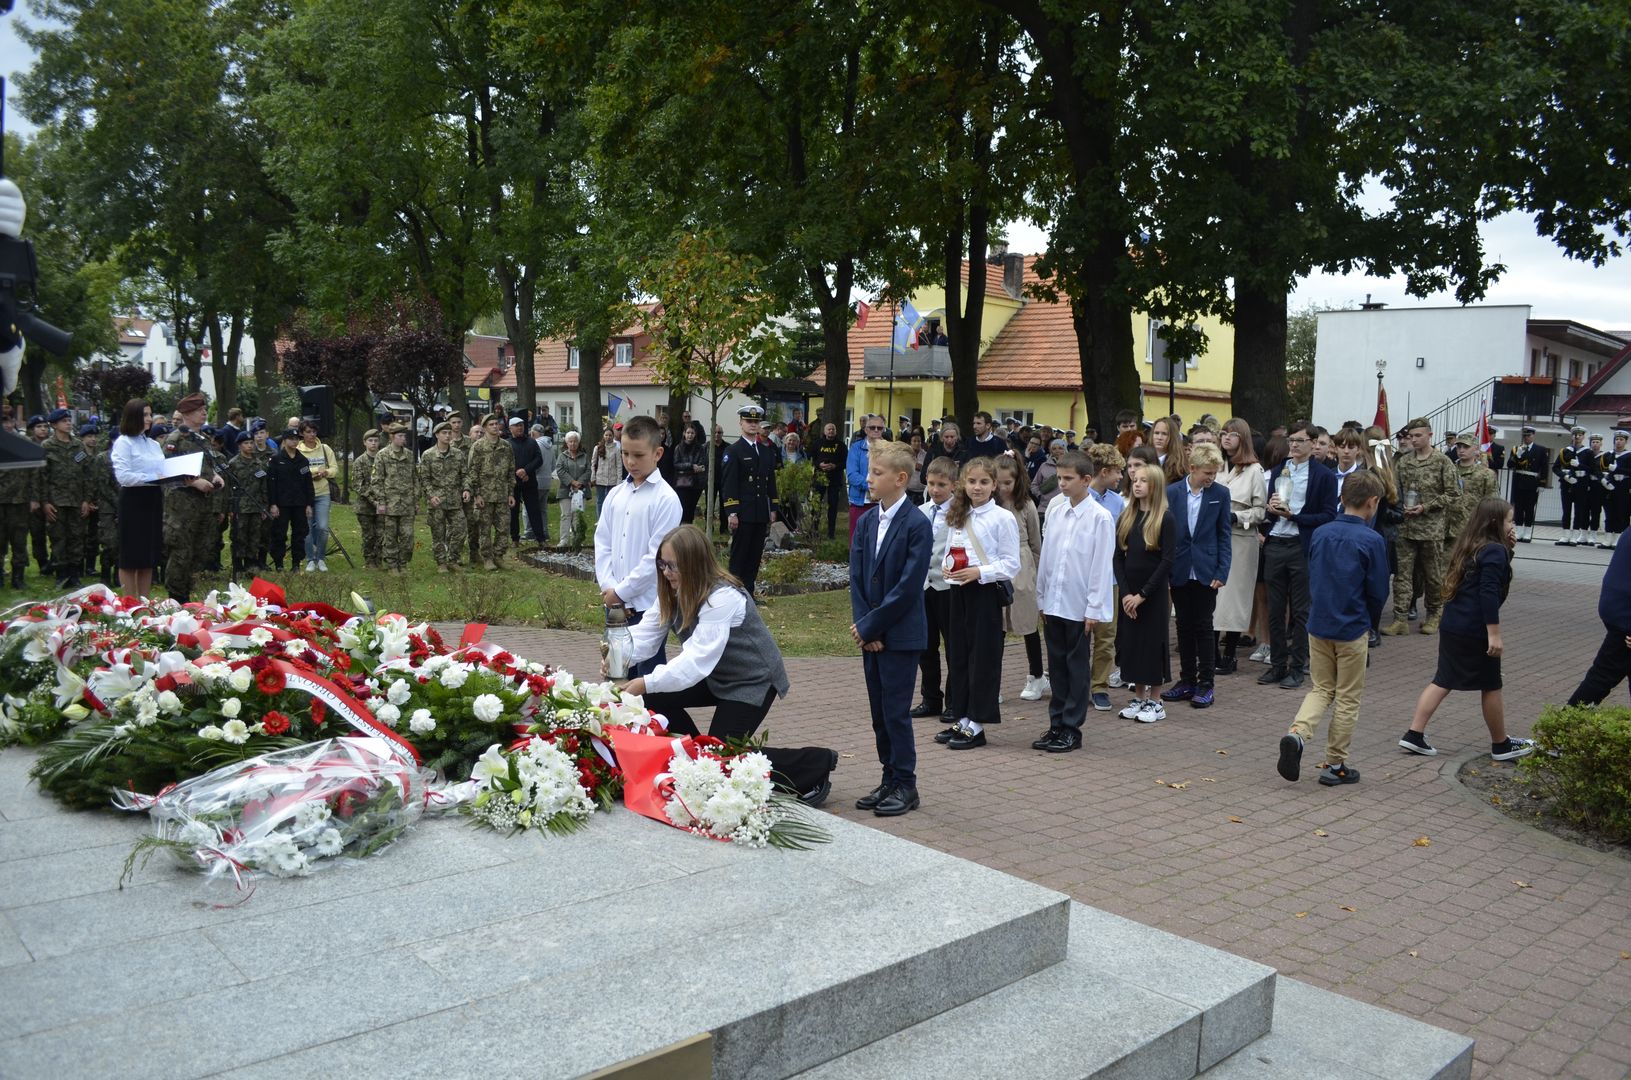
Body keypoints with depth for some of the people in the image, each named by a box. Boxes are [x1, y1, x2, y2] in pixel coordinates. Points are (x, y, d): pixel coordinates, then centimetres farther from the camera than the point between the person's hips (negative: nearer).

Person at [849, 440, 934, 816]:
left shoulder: (917, 525, -13)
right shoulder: (865, 522, 8)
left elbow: (907, 587, -17)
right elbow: (856, 578, 5)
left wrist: (871, 626, -15)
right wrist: (862, 625, -6)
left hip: (901, 636, -6)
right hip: (870, 634, 7)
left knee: (896, 711, -1)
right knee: (879, 712, 12)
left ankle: (905, 785, 12)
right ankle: (890, 780, 24)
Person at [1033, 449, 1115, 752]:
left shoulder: (1100, 517, -11)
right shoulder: (1056, 512, 6)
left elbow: (1102, 566, -11)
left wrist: (1094, 609, -12)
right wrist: (1042, 597, 11)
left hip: (1080, 606, -5)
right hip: (1054, 603, 5)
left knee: (1077, 668, 6)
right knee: (1057, 667, 13)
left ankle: (1071, 729, 15)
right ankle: (1056, 725, 23)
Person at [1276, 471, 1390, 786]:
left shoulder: (1320, 534, 2)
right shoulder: (1372, 541, -13)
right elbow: (1378, 593, -9)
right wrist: (1368, 624, 9)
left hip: (1318, 626, 4)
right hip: (1352, 630, -4)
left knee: (1321, 689, 16)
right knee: (1347, 698, 9)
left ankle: (1297, 733, -10)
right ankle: (1335, 765, 15)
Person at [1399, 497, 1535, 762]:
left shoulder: (1470, 546, 13)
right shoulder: (1494, 551, -13)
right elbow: (1489, 593, -21)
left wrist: (1507, 549, 11)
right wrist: (1494, 634, -22)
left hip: (1451, 626, 8)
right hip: (1476, 631, -8)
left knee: (1442, 681, 10)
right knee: (1491, 687, 8)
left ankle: (1414, 735, 6)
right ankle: (1501, 745, 22)